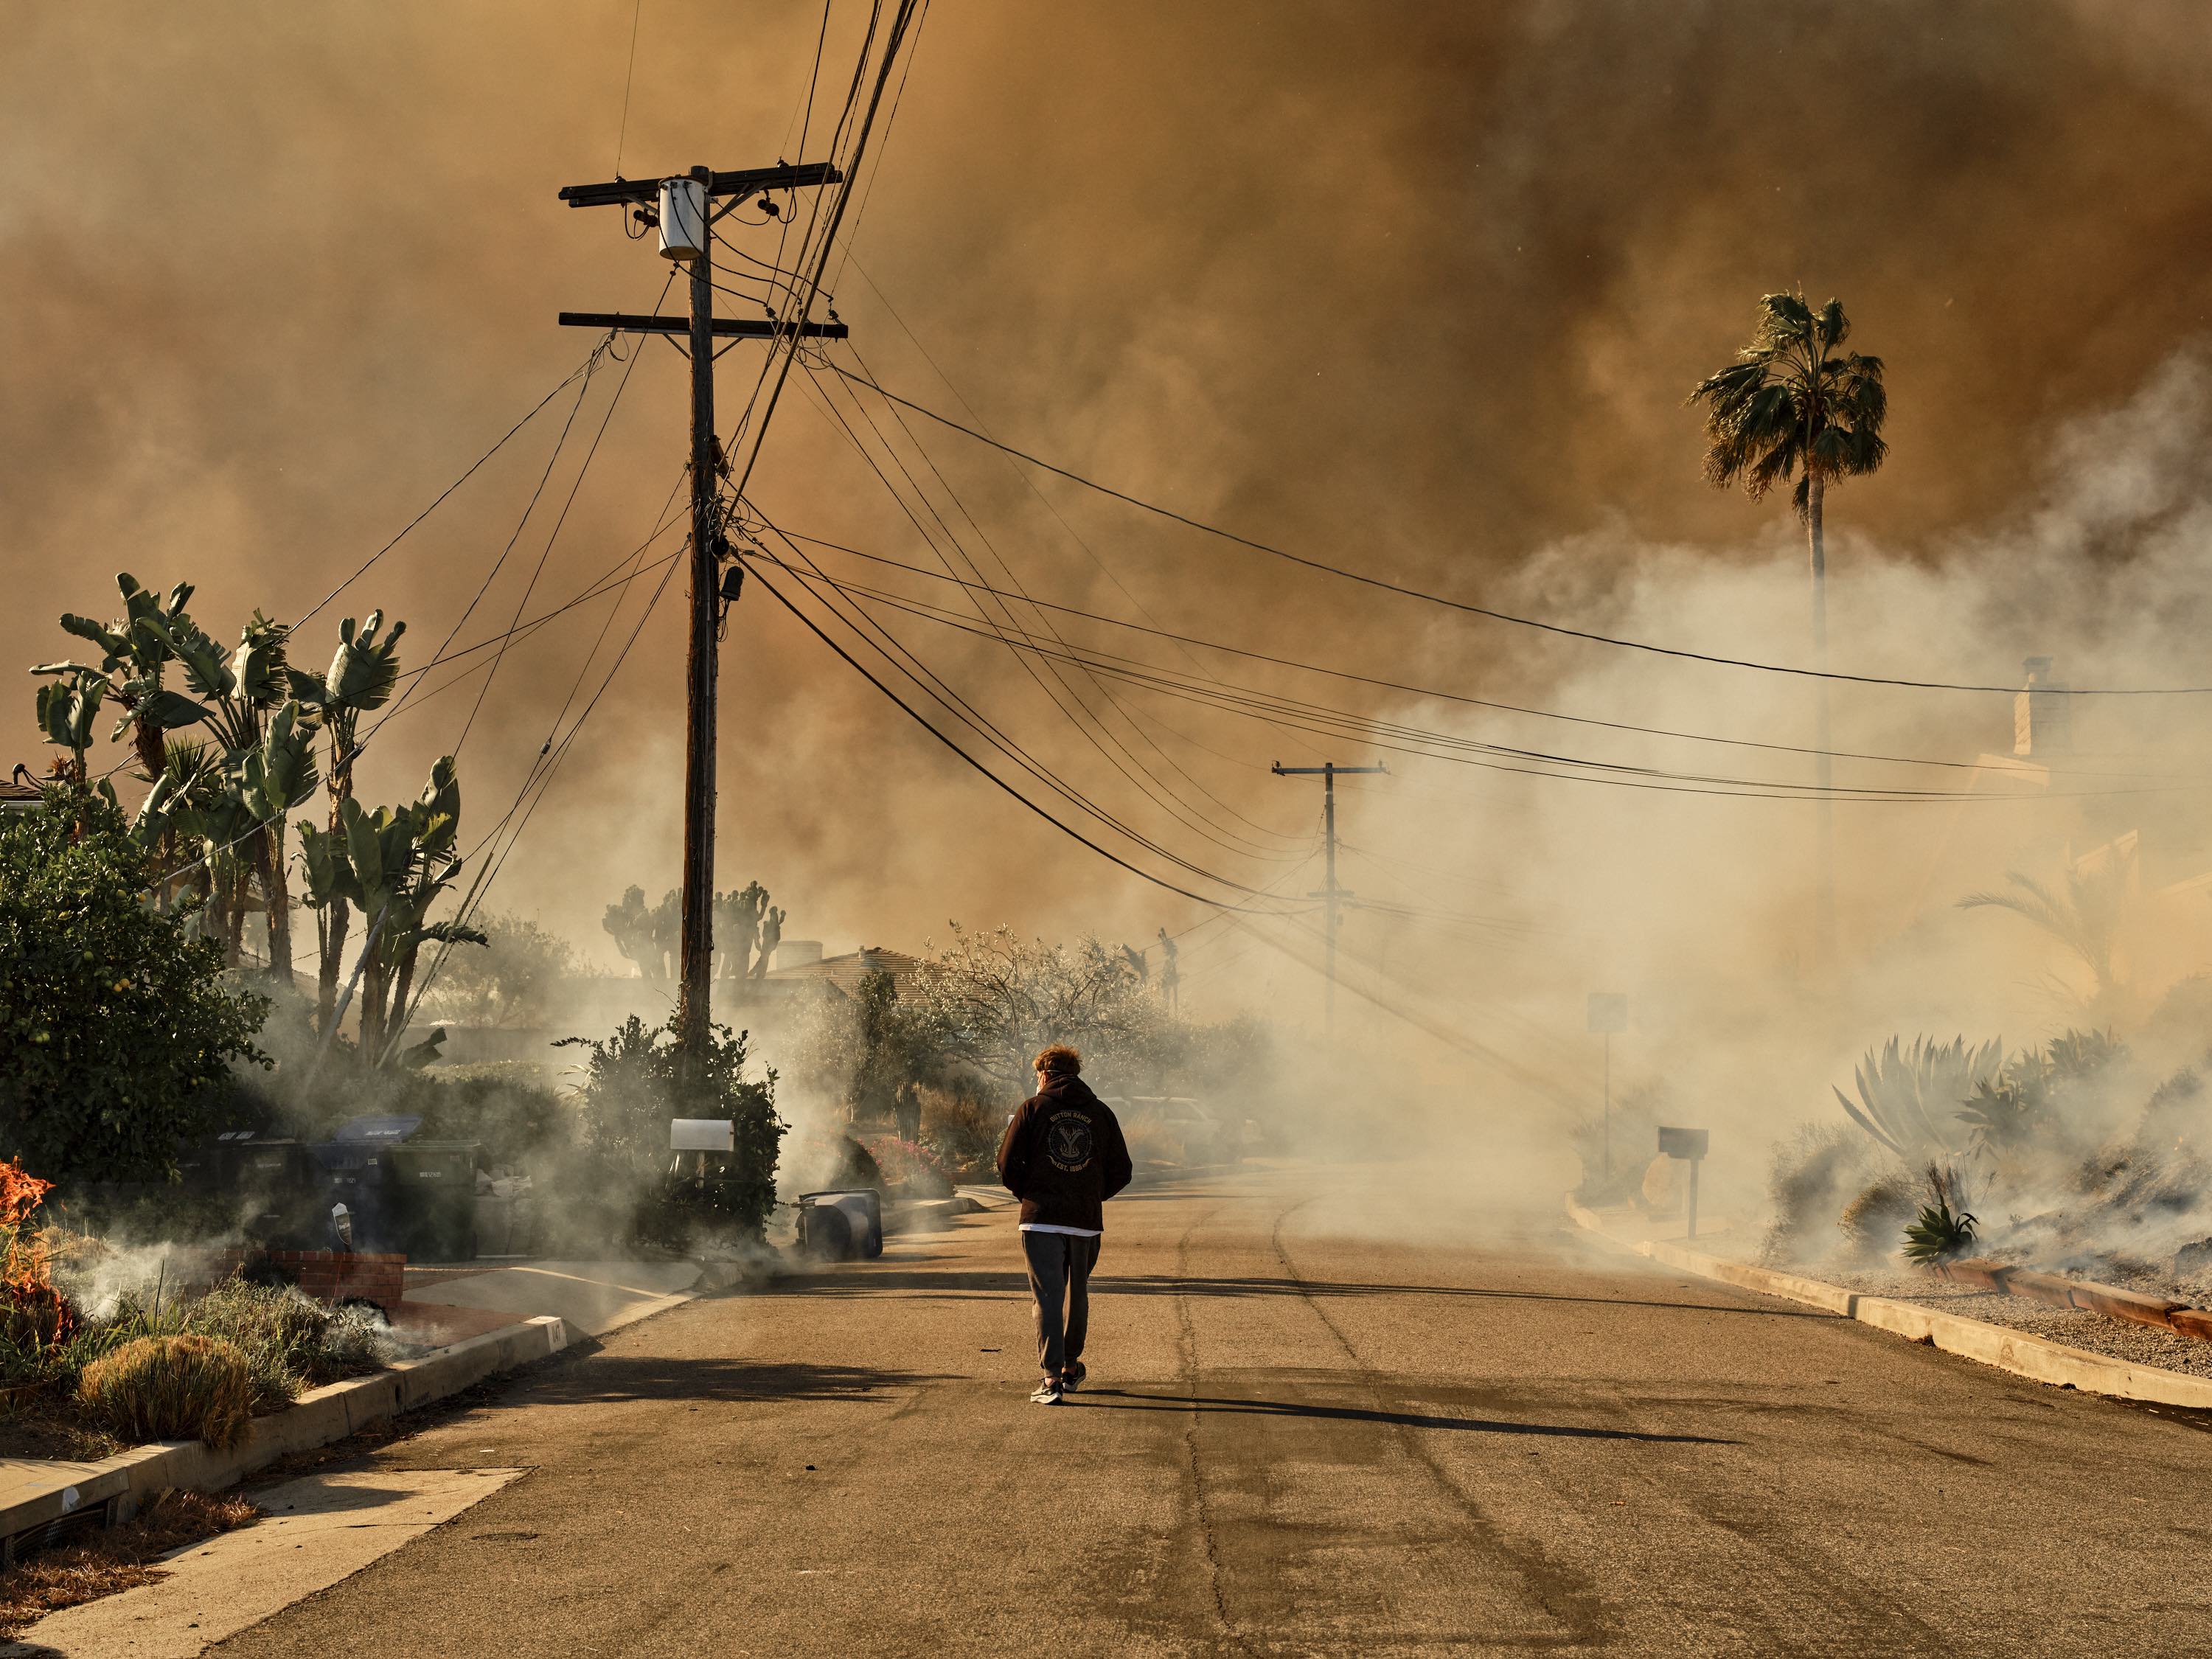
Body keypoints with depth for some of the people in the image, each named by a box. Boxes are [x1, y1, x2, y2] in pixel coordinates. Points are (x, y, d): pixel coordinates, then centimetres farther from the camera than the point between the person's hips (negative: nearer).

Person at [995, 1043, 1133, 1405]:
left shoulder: (1032, 1109, 0)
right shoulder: (1101, 1113, 8)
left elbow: (1007, 1167, -4)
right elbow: (1120, 1172, 6)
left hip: (1041, 1220, -3)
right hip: (1086, 1220, 3)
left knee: (1048, 1297, -4)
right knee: (1077, 1294, 18)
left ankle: (1051, 1378, -13)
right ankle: (1070, 1367, 32)